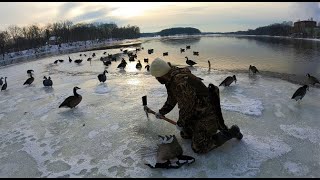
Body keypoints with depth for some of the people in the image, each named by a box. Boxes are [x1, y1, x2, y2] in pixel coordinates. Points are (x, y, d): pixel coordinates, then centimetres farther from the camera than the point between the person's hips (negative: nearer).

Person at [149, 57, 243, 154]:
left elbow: (186, 107, -25)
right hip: (196, 114, 10)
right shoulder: (172, 80, 4)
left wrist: (180, 123, -9)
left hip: (206, 115, -10)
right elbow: (171, 100, 21)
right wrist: (161, 112, 27)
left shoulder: (180, 82, -30)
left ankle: (231, 132, 4)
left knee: (199, 148, -7)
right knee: (185, 134, 21)